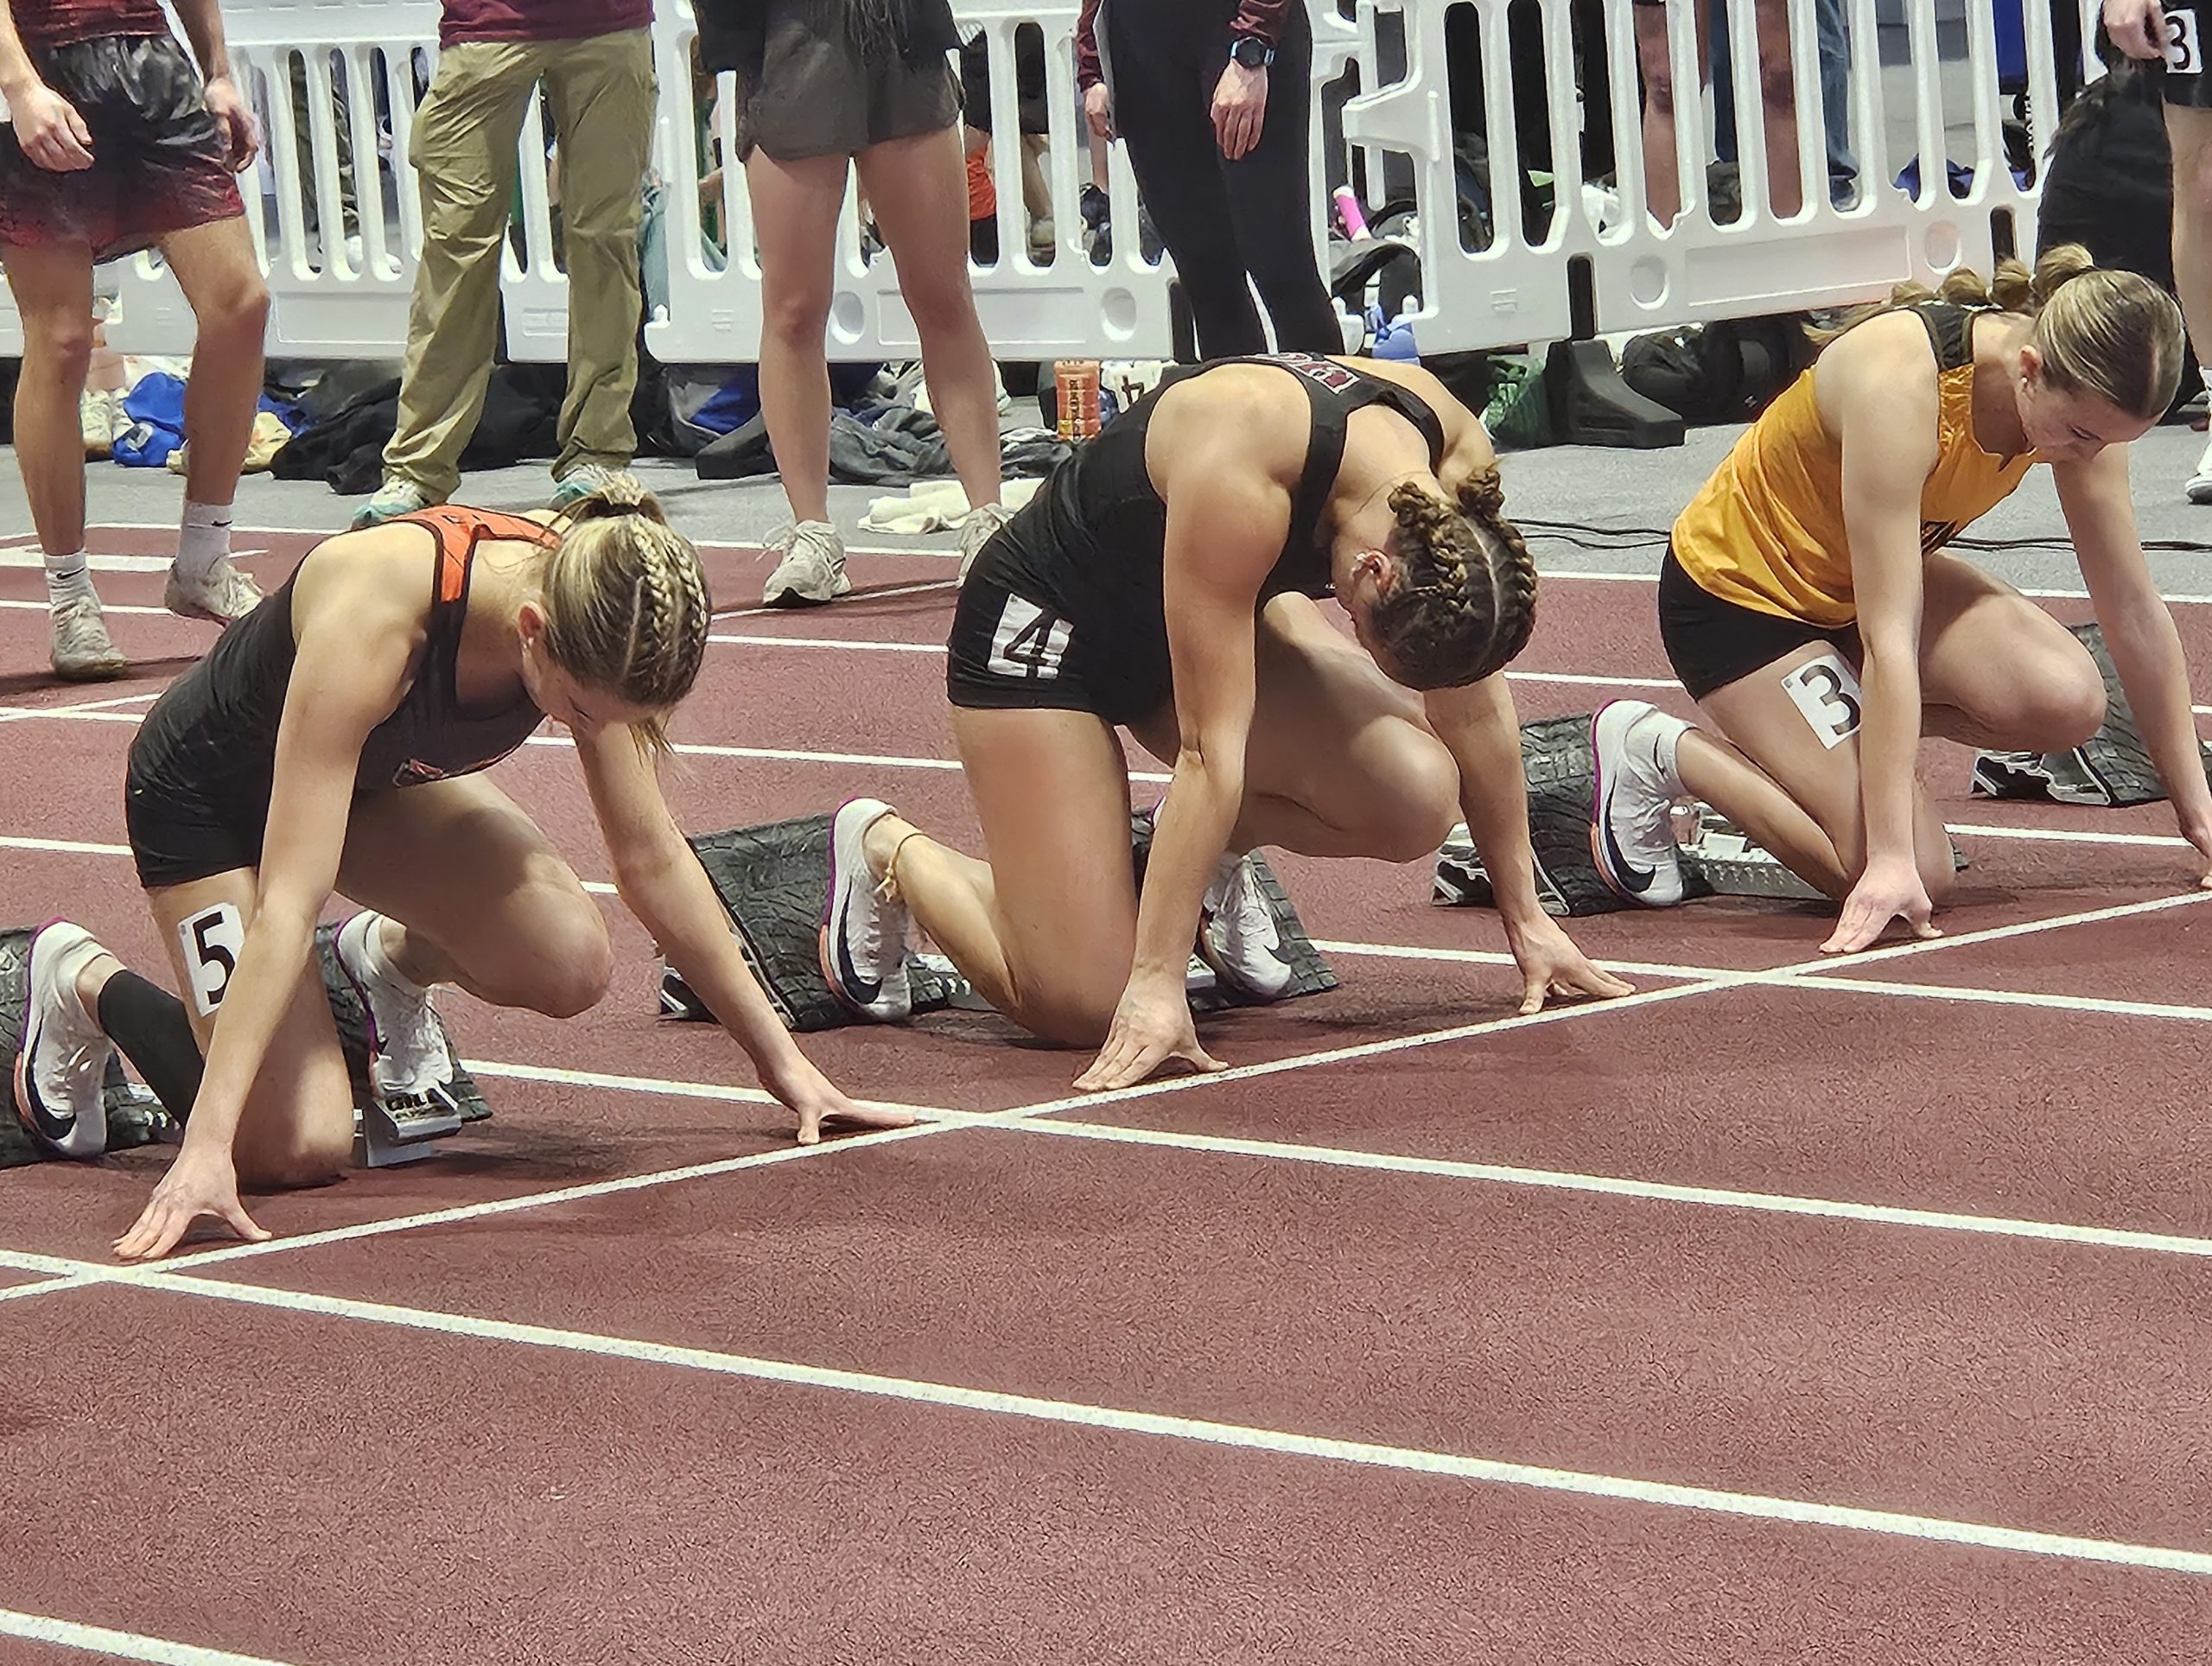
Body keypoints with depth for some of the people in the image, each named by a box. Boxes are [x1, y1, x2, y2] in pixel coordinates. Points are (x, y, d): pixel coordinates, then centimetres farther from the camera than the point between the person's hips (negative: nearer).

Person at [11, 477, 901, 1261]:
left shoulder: (587, 608, -24)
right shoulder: (374, 615, -42)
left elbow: (651, 856, -8)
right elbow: (289, 902, -42)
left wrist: (779, 1056, -4)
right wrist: (208, 1146, -47)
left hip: (383, 775, 6)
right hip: (208, 791, -5)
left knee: (569, 964, -21)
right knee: (299, 1149, -16)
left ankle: (393, 960, 13)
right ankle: (86, 984, 11)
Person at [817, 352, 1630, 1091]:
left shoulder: (1454, 459, -20)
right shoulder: (1238, 476, -39)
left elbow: (1474, 702, -7)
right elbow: (1211, 745, -36)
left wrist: (1525, 917, -2)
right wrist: (1156, 983, -34)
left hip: (1209, 613, 6)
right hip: (1046, 624, -6)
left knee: (1417, 800, -20)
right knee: (1080, 1007, -16)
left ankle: (1212, 852, 10)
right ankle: (888, 849, 10)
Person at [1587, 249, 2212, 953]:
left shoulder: (2080, 397, -16)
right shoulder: (1901, 384, -36)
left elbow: (2135, 610, -6)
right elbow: (1889, 640, -37)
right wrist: (1892, 860, -38)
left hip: (1868, 576, 7)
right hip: (1735, 596, -7)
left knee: (2067, 702, -20)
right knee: (1914, 880, -17)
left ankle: (1848, 720, 6)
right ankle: (1658, 750, 1)